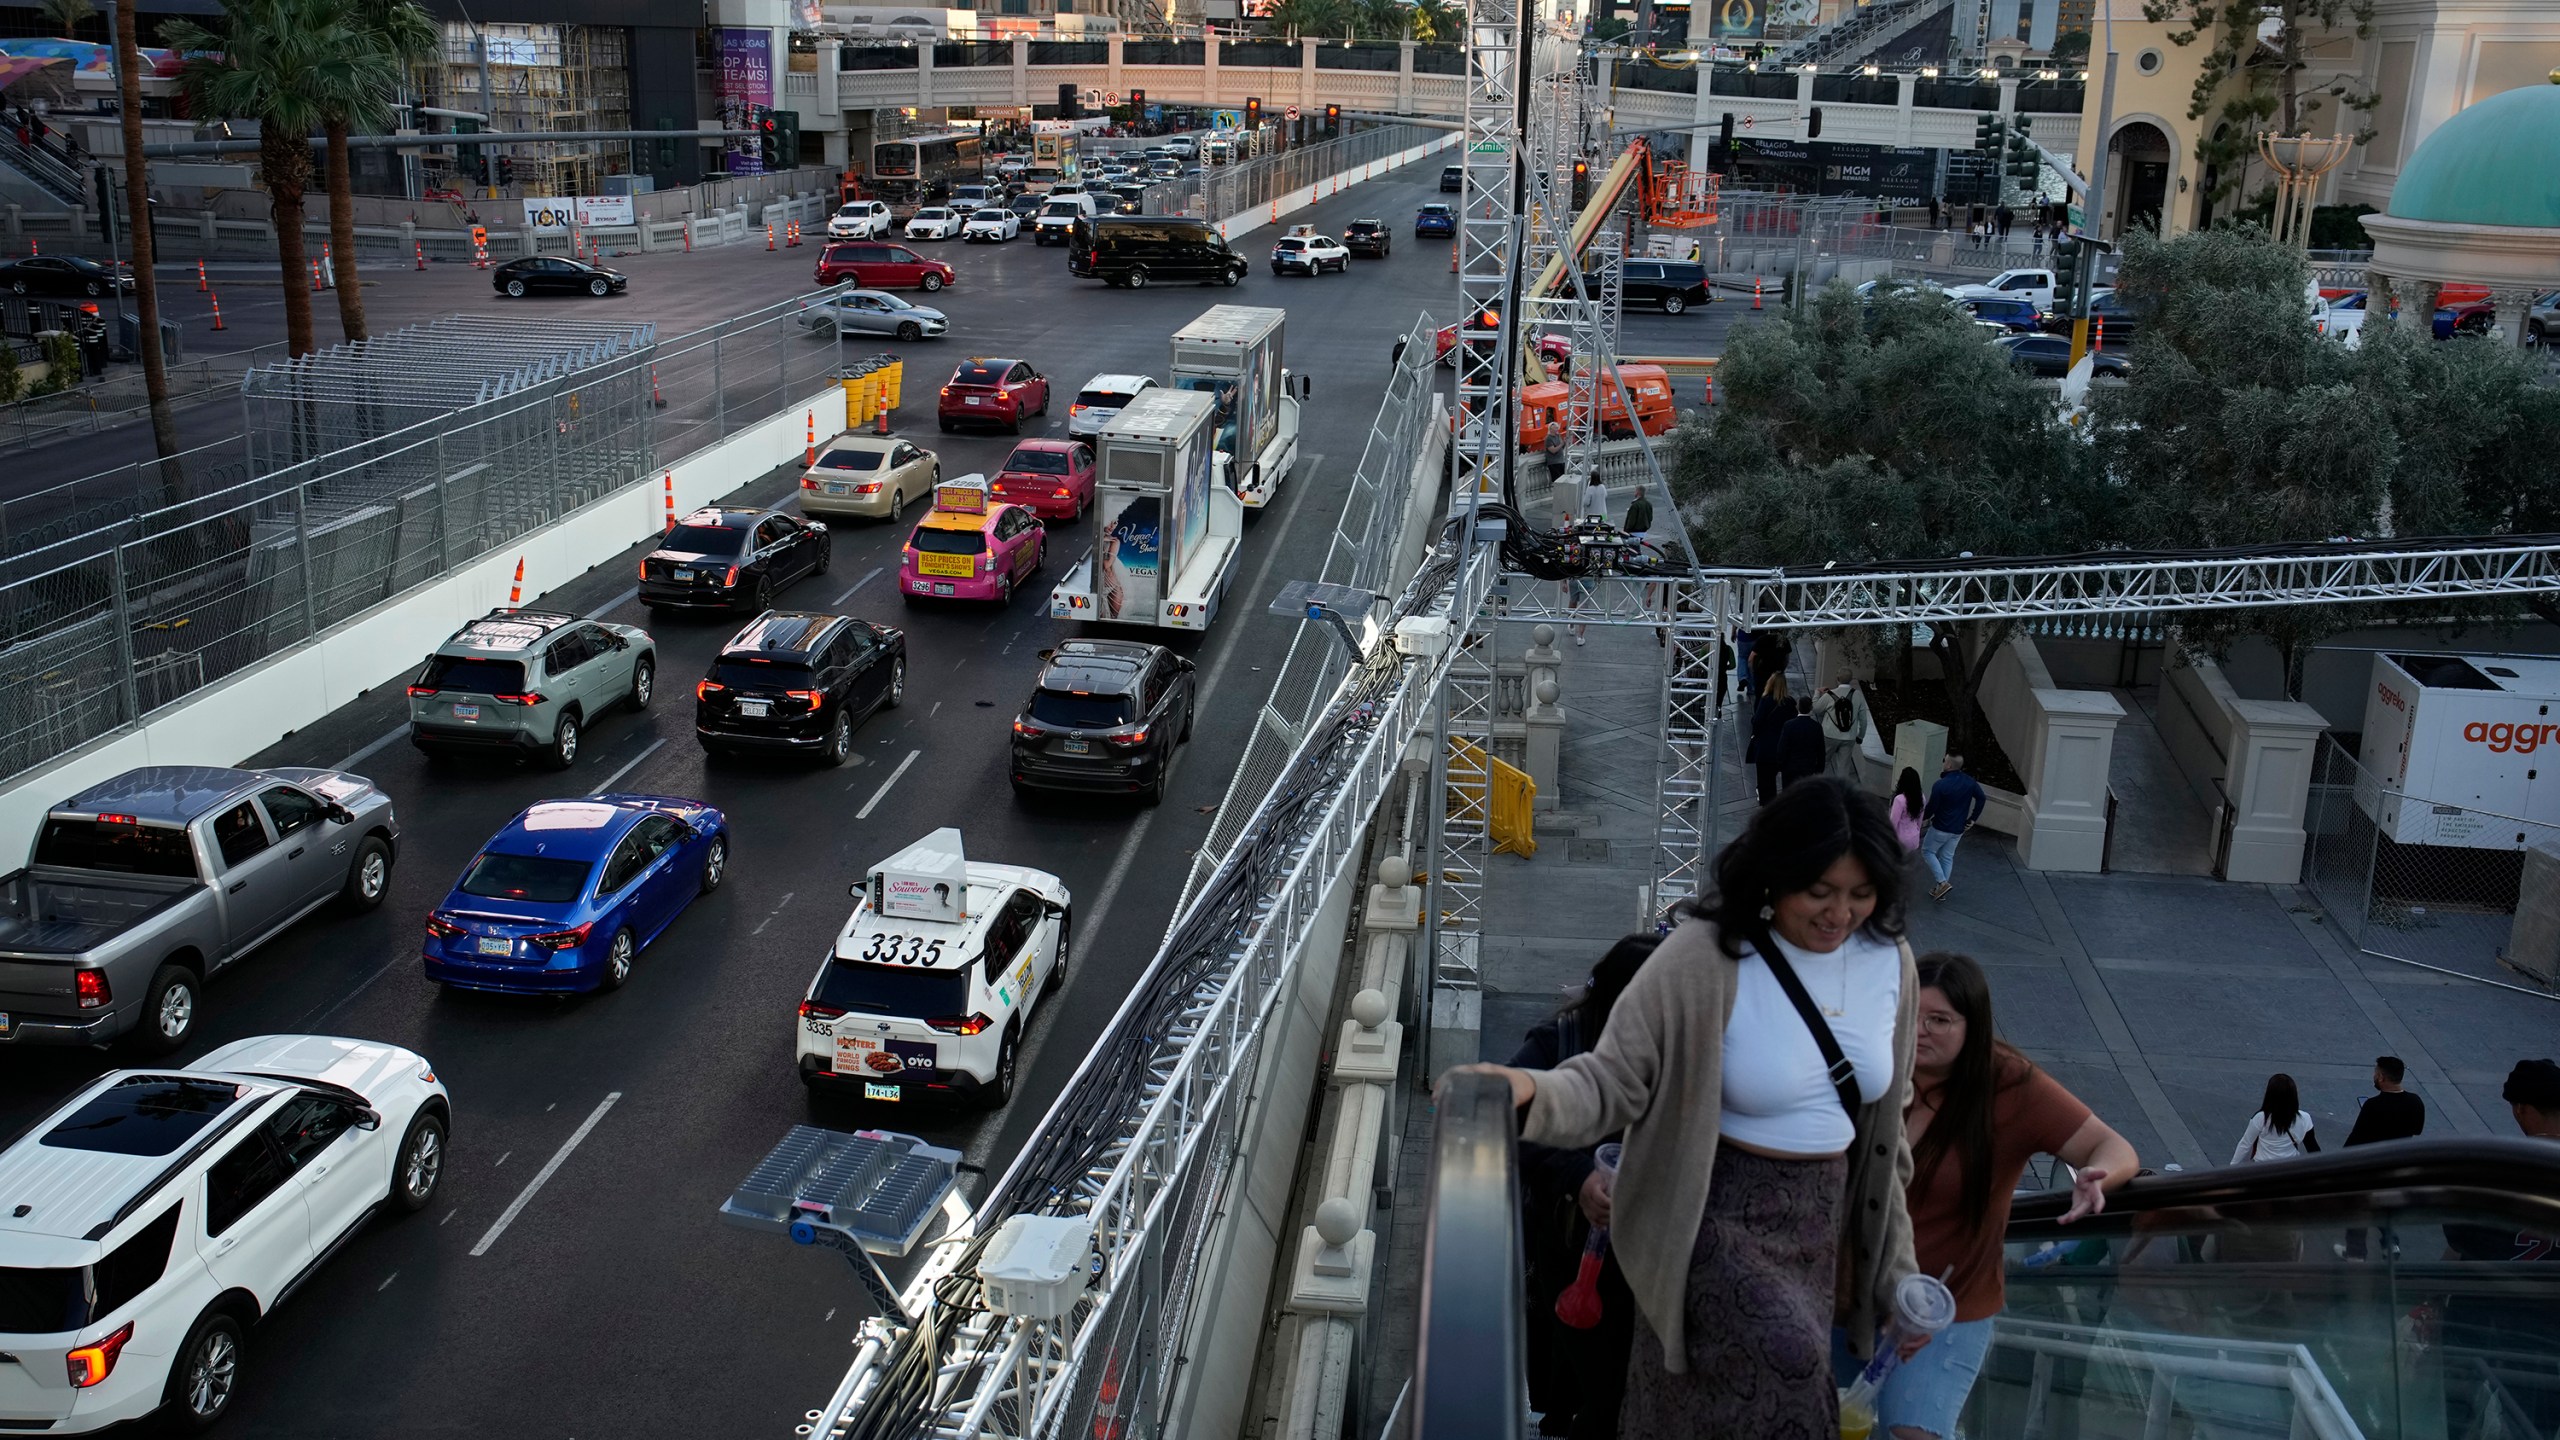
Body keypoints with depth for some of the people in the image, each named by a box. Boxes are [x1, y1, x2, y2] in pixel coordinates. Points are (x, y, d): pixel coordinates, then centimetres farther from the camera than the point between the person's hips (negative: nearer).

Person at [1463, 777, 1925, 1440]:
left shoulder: (1890, 963, 0)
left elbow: (1885, 1126, 10)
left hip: (1824, 1227, 6)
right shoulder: (1706, 958, -18)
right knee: (1784, 1366, -28)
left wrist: (1897, 1270, 13)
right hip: (1717, 1218, -5)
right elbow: (1615, 1080, -18)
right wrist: (1531, 1091, -41)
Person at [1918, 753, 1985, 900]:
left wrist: (1921, 817, 4)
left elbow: (1931, 809, -17)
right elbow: (1982, 799, 2)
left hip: (1941, 828, -6)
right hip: (1958, 830, 6)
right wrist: (1972, 819, 8)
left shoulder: (1940, 785, -24)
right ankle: (1941, 889, 25)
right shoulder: (1970, 782, -5)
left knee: (1928, 851, 15)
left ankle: (1942, 882, 2)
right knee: (1947, 857, 19)